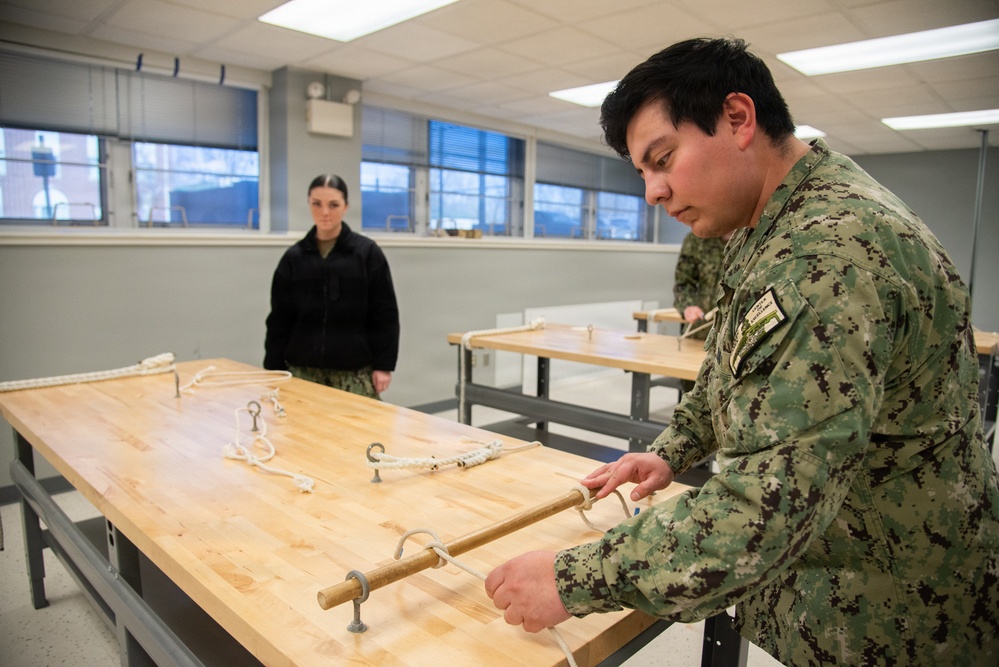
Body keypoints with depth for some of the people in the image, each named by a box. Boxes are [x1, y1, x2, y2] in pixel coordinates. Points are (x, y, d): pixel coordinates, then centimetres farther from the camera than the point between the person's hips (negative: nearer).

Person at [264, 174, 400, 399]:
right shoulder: (293, 257, 6)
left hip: (356, 371, -2)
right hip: (304, 370, 3)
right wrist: (275, 369, 4)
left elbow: (385, 314, -2)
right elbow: (280, 318, 8)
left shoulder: (368, 252, -1)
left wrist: (384, 365, -6)